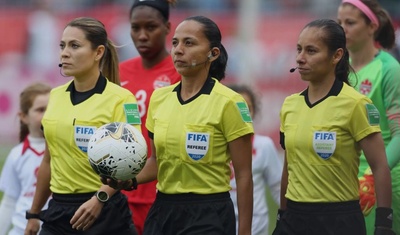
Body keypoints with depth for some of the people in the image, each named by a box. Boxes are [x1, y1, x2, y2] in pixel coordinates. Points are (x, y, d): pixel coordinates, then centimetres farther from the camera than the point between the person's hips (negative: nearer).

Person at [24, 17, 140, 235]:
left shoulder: (120, 99, -9)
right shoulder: (56, 96, 10)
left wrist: (99, 199, -30)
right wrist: (34, 213, 19)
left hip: (103, 212, -5)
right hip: (58, 210, 5)